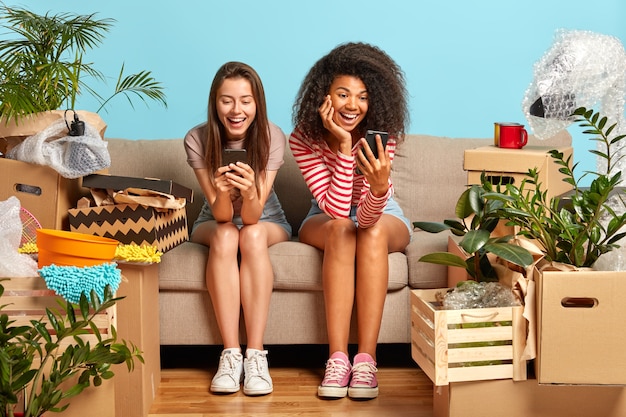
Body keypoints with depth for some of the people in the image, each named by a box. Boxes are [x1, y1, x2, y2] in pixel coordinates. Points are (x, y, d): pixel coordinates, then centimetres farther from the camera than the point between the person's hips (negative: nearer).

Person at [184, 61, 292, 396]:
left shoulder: (273, 137, -23)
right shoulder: (197, 140, -21)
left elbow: (252, 216, -29)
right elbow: (221, 214, -25)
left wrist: (250, 192, -52)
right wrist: (222, 192, -48)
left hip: (266, 220, 0)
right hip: (214, 222, 0)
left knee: (252, 236, -34)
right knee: (225, 235, -33)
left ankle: (255, 355, -36)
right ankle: (230, 355, -34)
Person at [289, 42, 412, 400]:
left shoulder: (382, 134, -24)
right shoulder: (304, 138, -22)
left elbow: (368, 216, -34)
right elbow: (337, 209, -31)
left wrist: (380, 187, -56)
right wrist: (344, 146, -39)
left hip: (382, 214, 0)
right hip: (327, 217, 0)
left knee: (373, 231, -34)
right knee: (340, 229, -34)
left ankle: (366, 359, -35)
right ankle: (338, 358, -36)